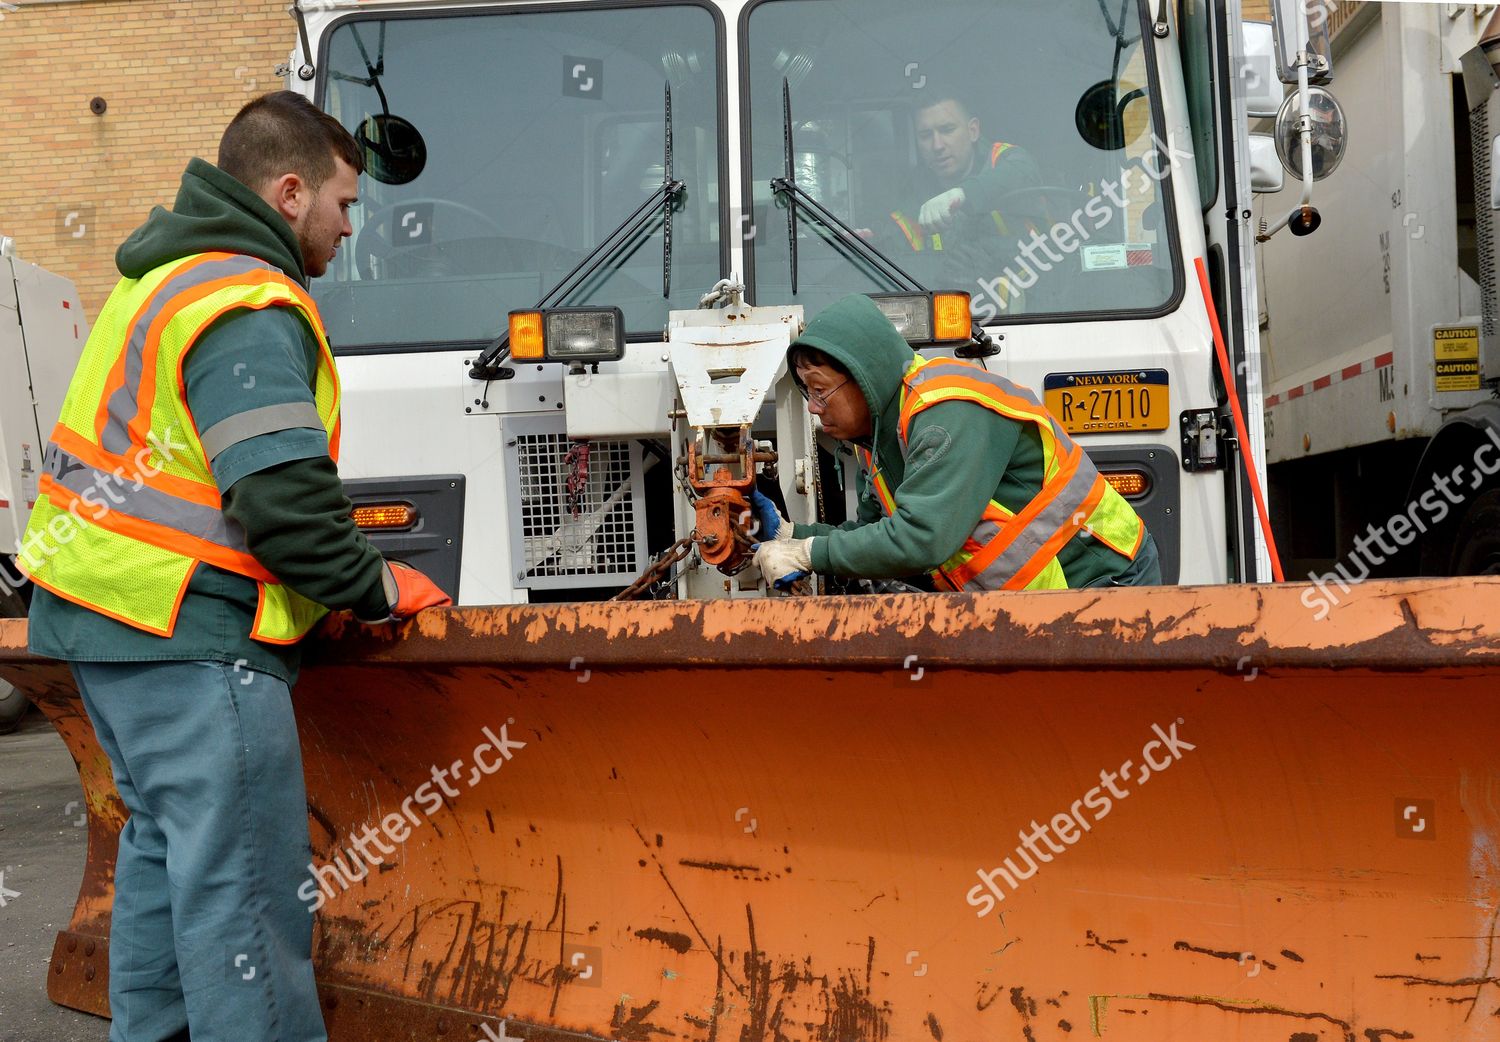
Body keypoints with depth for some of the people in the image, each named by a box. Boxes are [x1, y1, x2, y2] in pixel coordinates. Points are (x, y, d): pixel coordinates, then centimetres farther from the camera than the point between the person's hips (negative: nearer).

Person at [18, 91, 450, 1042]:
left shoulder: (169, 276, 18)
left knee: (168, 843, 20)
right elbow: (280, 500, -24)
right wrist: (380, 588, -9)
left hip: (107, 611, 11)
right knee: (244, 880, -7)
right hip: (187, 639, -11)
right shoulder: (248, 308, -16)